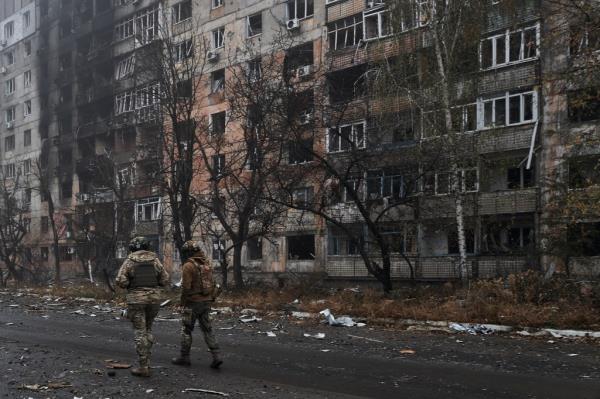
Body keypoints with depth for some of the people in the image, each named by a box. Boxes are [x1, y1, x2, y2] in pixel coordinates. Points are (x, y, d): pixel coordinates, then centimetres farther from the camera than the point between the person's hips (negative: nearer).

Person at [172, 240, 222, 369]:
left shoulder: (188, 266, -14)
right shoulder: (207, 264, 9)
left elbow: (185, 287, -17)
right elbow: (211, 284, 12)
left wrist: (182, 303, -7)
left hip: (192, 302, -7)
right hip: (206, 301, 7)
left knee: (186, 329, 7)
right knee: (207, 329, 9)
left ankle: (184, 357, 16)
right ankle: (216, 356, -1)